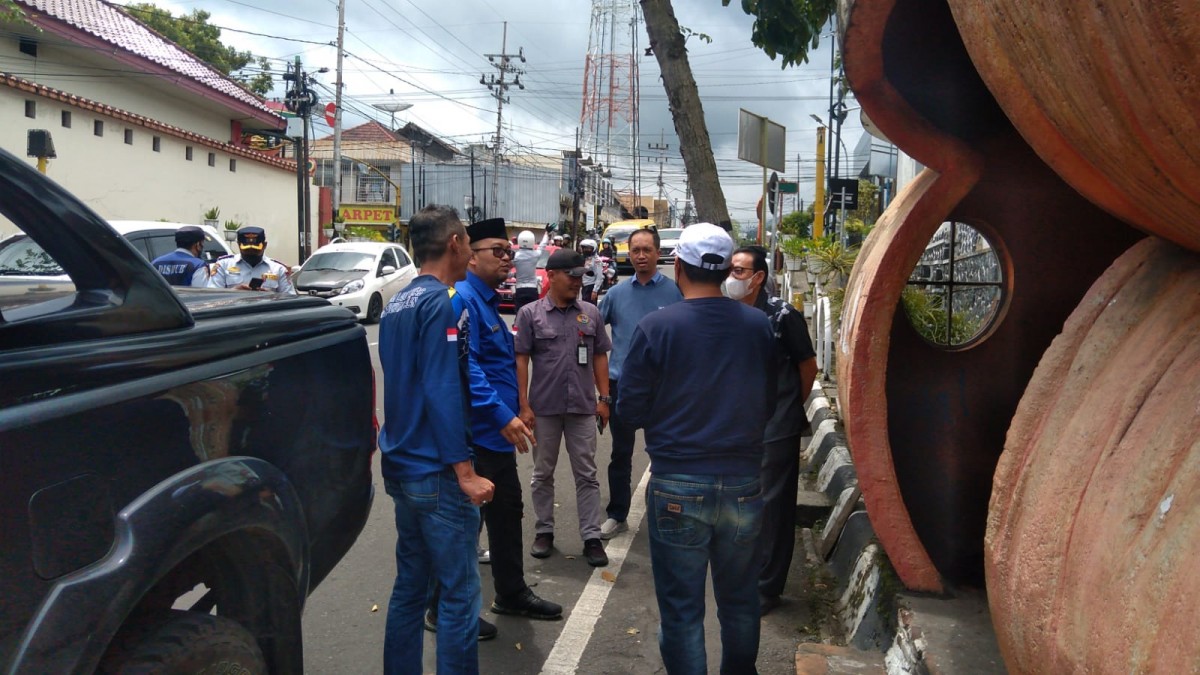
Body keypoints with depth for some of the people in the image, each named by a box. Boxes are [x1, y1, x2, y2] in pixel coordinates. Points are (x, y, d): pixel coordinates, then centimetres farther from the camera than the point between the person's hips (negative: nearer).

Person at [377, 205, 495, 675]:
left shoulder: (397, 303, 12)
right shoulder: (442, 302, -15)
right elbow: (442, 391, -21)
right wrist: (464, 471, -20)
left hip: (401, 466, 9)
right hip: (437, 473, -9)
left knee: (410, 583, 17)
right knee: (459, 591, 0)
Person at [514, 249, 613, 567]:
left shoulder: (590, 313, 5)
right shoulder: (530, 313, -3)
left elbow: (600, 357, 10)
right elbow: (520, 361, -4)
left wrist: (604, 398, 4)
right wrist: (524, 405, -9)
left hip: (583, 407, 2)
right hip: (544, 408, -2)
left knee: (587, 475, 6)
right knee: (543, 473, 12)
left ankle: (592, 537, 13)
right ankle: (544, 531, 26)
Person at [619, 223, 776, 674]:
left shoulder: (656, 327, -12)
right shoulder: (759, 326, -3)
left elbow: (631, 411, -6)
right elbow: (768, 405, 7)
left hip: (678, 487, -3)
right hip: (744, 484, 4)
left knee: (681, 608, 10)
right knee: (740, 601, 21)